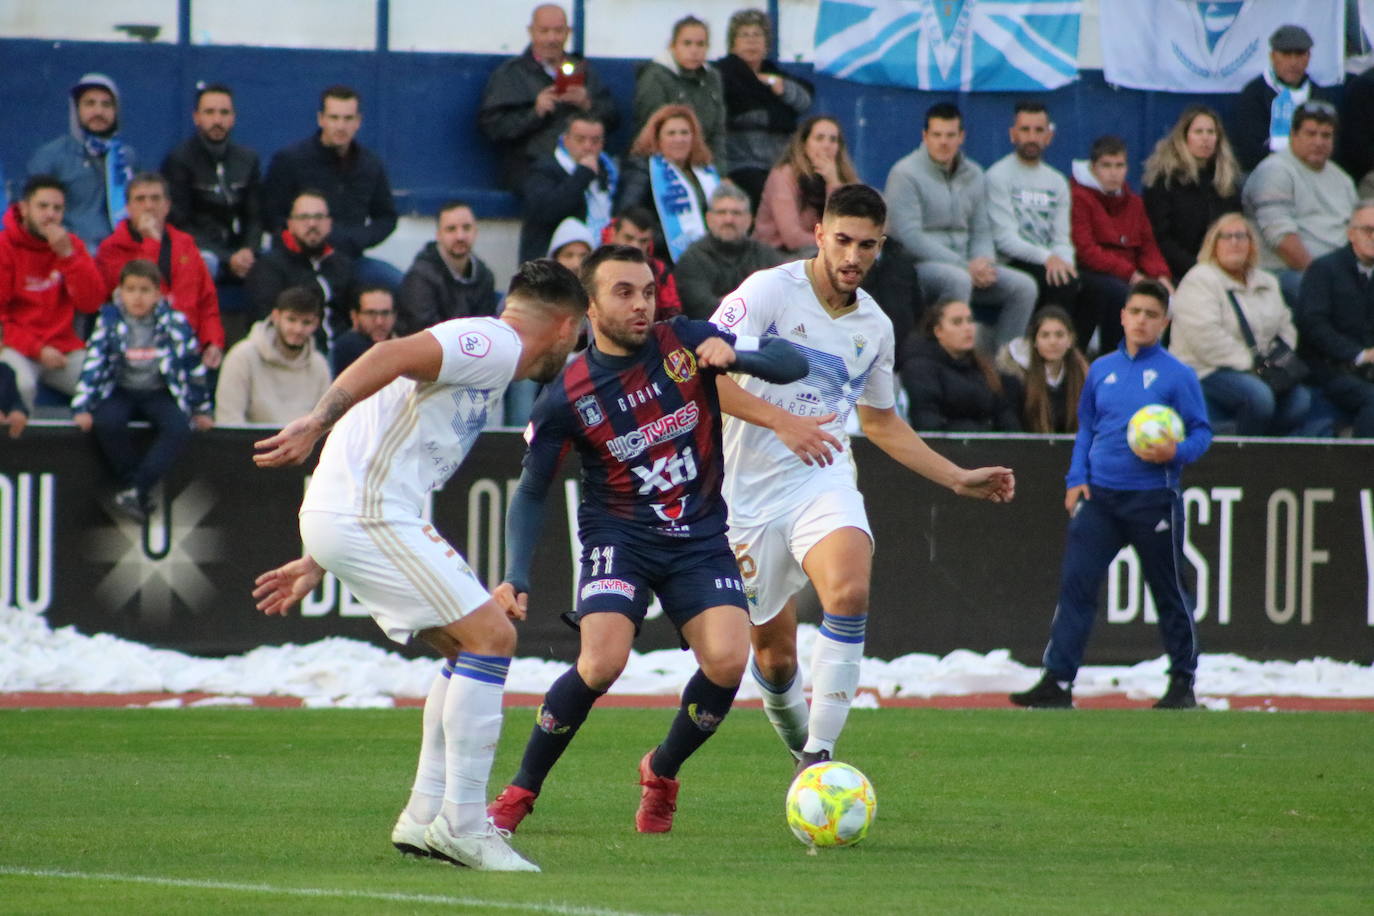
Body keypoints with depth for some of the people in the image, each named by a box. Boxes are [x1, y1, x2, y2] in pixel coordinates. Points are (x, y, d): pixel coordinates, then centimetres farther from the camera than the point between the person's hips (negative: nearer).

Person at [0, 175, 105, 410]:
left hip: (63, 345, 4)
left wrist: (68, 255, -12)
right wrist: (36, 349, -15)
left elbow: (91, 303, -1)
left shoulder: (71, 245, 9)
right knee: (22, 384, -36)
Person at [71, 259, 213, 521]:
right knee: (106, 423, -33)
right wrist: (82, 408, -17)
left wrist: (201, 409, 11)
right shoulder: (109, 322, -4)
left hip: (159, 394, 0)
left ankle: (135, 488, -31)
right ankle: (132, 483, -19)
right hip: (121, 391, 0)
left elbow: (193, 367, 6)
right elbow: (93, 365, -8)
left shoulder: (175, 323, -4)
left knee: (178, 428, -30)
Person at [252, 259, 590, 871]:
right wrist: (317, 424, -32)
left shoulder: (484, 356, 26)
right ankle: (463, 826, -8)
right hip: (367, 518, -10)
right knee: (490, 636, -11)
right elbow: (390, 357, -22)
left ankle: (426, 816, 14)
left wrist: (316, 564, 29)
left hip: (340, 518, 10)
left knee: (472, 646, 14)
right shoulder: (494, 345, -5)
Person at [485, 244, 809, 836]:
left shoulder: (686, 343, -5)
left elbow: (792, 363, -3)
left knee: (728, 660, -19)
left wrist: (735, 356, -24)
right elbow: (531, 493, 0)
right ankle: (520, 792, -4)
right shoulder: (567, 397, -9)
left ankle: (662, 773, 11)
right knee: (603, 660, -25)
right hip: (620, 536, -2)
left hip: (700, 537, 2)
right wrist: (516, 577, -13)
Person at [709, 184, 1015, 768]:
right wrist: (780, 421, -27)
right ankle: (796, 738, 38)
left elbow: (880, 422, 26)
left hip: (823, 480, 2)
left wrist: (960, 480, 22)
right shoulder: (771, 291, -7)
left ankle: (819, 752, -27)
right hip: (751, 493, -2)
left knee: (849, 590, -29)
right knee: (773, 650, 5)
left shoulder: (874, 326, 10)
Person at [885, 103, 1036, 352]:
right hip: (919, 266, -7)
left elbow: (981, 231, 18)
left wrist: (982, 261, -7)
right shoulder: (905, 174, -7)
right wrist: (965, 266, -18)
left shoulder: (973, 175, 14)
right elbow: (910, 237, -16)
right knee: (959, 280, -37)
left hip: (966, 267, 7)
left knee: (1024, 286, -11)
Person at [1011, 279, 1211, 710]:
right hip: (1099, 496, 4)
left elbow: (1201, 433, -1)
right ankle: (1057, 681, -9)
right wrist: (1077, 478, 8)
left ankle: (1183, 683, 19)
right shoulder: (1101, 370, 11)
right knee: (1075, 582, -7)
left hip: (1153, 500, -4)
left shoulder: (1177, 375, -2)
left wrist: (1175, 453, -21)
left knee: (1169, 593, 5)